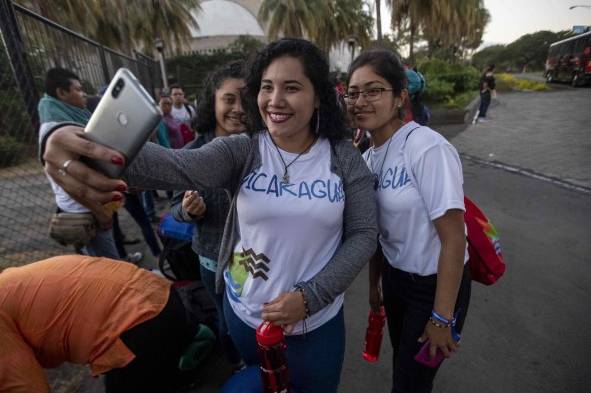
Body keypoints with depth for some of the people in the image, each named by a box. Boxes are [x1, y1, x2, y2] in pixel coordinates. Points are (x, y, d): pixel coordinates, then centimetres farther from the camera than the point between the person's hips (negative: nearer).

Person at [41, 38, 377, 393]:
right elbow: (179, 166, -31)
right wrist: (96, 150, -51)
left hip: (318, 321, 0)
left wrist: (310, 296, -16)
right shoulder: (240, 151, -12)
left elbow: (363, 234, -9)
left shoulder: (345, 158, -11)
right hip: (245, 315, 1)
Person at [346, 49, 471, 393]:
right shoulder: (369, 157, -1)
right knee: (403, 360, 27)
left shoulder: (428, 148, -24)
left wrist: (442, 318, -17)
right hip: (395, 276, 6)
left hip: (436, 284, -6)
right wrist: (374, 284, 14)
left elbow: (453, 239, -23)